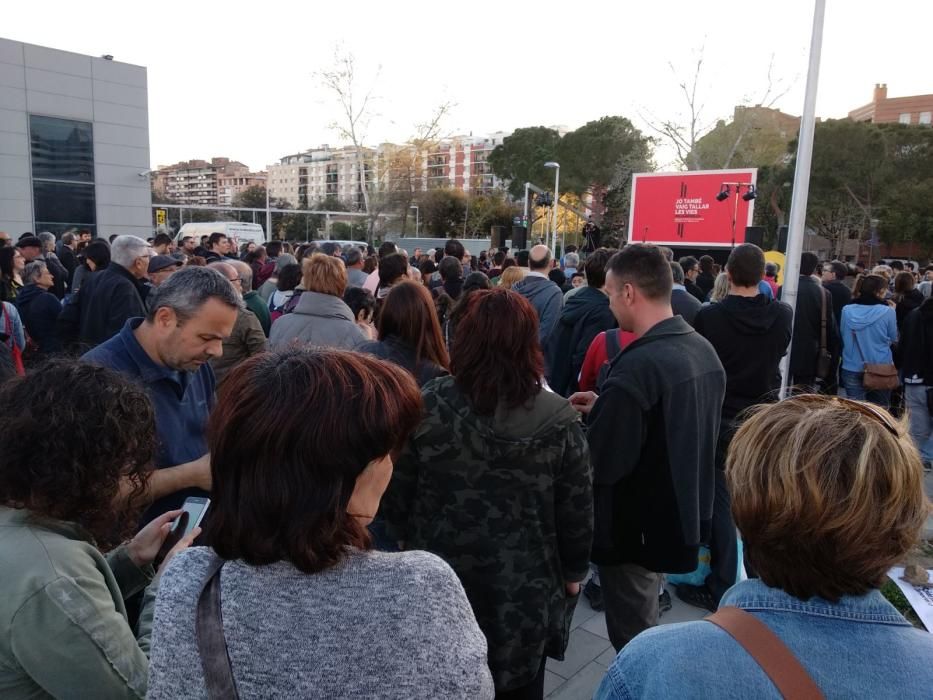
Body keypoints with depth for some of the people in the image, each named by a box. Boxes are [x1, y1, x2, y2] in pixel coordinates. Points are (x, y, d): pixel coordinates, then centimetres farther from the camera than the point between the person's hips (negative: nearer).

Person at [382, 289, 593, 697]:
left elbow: (396, 494, -7)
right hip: (525, 588, 0)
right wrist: (574, 571, 6)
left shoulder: (427, 407, -15)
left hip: (439, 580, 1)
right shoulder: (556, 419, -17)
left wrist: (410, 542, 11)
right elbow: (576, 510, -11)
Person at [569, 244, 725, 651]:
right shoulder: (703, 350, 2)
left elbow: (601, 464, -26)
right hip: (682, 517, 9)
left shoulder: (637, 367, -27)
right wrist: (605, 410, 8)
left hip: (637, 528, -9)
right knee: (646, 631, 26)